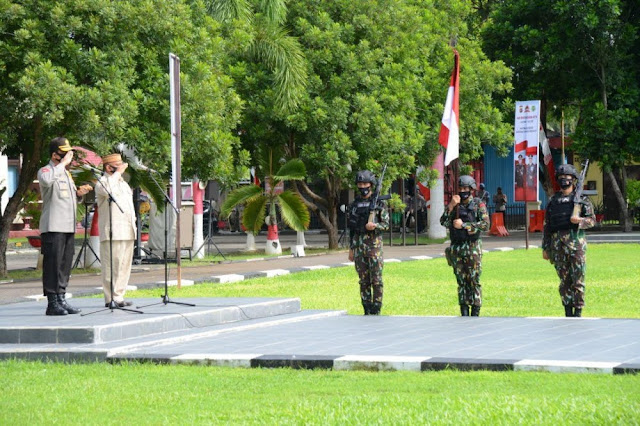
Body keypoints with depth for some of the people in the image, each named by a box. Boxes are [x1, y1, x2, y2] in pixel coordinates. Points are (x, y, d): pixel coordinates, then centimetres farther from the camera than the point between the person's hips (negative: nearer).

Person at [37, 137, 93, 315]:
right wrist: (63, 163, -22)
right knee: (53, 264, -9)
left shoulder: (66, 173, 21)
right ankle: (52, 303, -8)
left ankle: (61, 299, 14)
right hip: (53, 227, -9)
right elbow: (47, 180, -32)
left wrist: (79, 193, 8)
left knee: (65, 264, 9)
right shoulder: (46, 171, -6)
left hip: (68, 227, 9)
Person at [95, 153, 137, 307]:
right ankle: (111, 298, -9)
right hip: (112, 233, -9)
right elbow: (107, 190, -28)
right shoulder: (102, 182, -4)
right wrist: (118, 173, -17)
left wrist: (133, 222, 21)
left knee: (125, 265, 8)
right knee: (112, 266, -9)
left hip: (128, 231, 9)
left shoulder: (123, 183, 24)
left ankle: (119, 295, 13)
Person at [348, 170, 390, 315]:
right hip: (359, 246, 4)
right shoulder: (355, 204, 12)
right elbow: (351, 228, 15)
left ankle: (376, 310, -3)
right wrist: (351, 249, 14)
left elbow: (386, 224, 0)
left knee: (376, 280, -5)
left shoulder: (379, 203, 1)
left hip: (374, 244, -4)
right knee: (364, 281, 6)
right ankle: (367, 311, 11)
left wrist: (375, 225, -21)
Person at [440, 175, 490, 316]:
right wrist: (451, 206, -12)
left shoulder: (478, 204, 0)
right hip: (456, 247, 4)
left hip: (472, 247, -3)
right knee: (461, 281, 5)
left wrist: (463, 225, -14)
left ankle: (475, 312, -2)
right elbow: (443, 222, 0)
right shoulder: (455, 205, 10)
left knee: (474, 280, -5)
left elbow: (485, 224, -11)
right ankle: (464, 312, 8)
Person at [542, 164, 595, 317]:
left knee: (578, 280, -6)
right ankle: (568, 312, 8)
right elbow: (547, 225, 15)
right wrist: (545, 248, 11)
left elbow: (592, 219, 4)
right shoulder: (553, 201, 14)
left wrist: (580, 220, -17)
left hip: (576, 243, -3)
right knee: (564, 281, 4)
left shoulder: (581, 199, 7)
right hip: (557, 244, 3)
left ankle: (578, 312, -2)